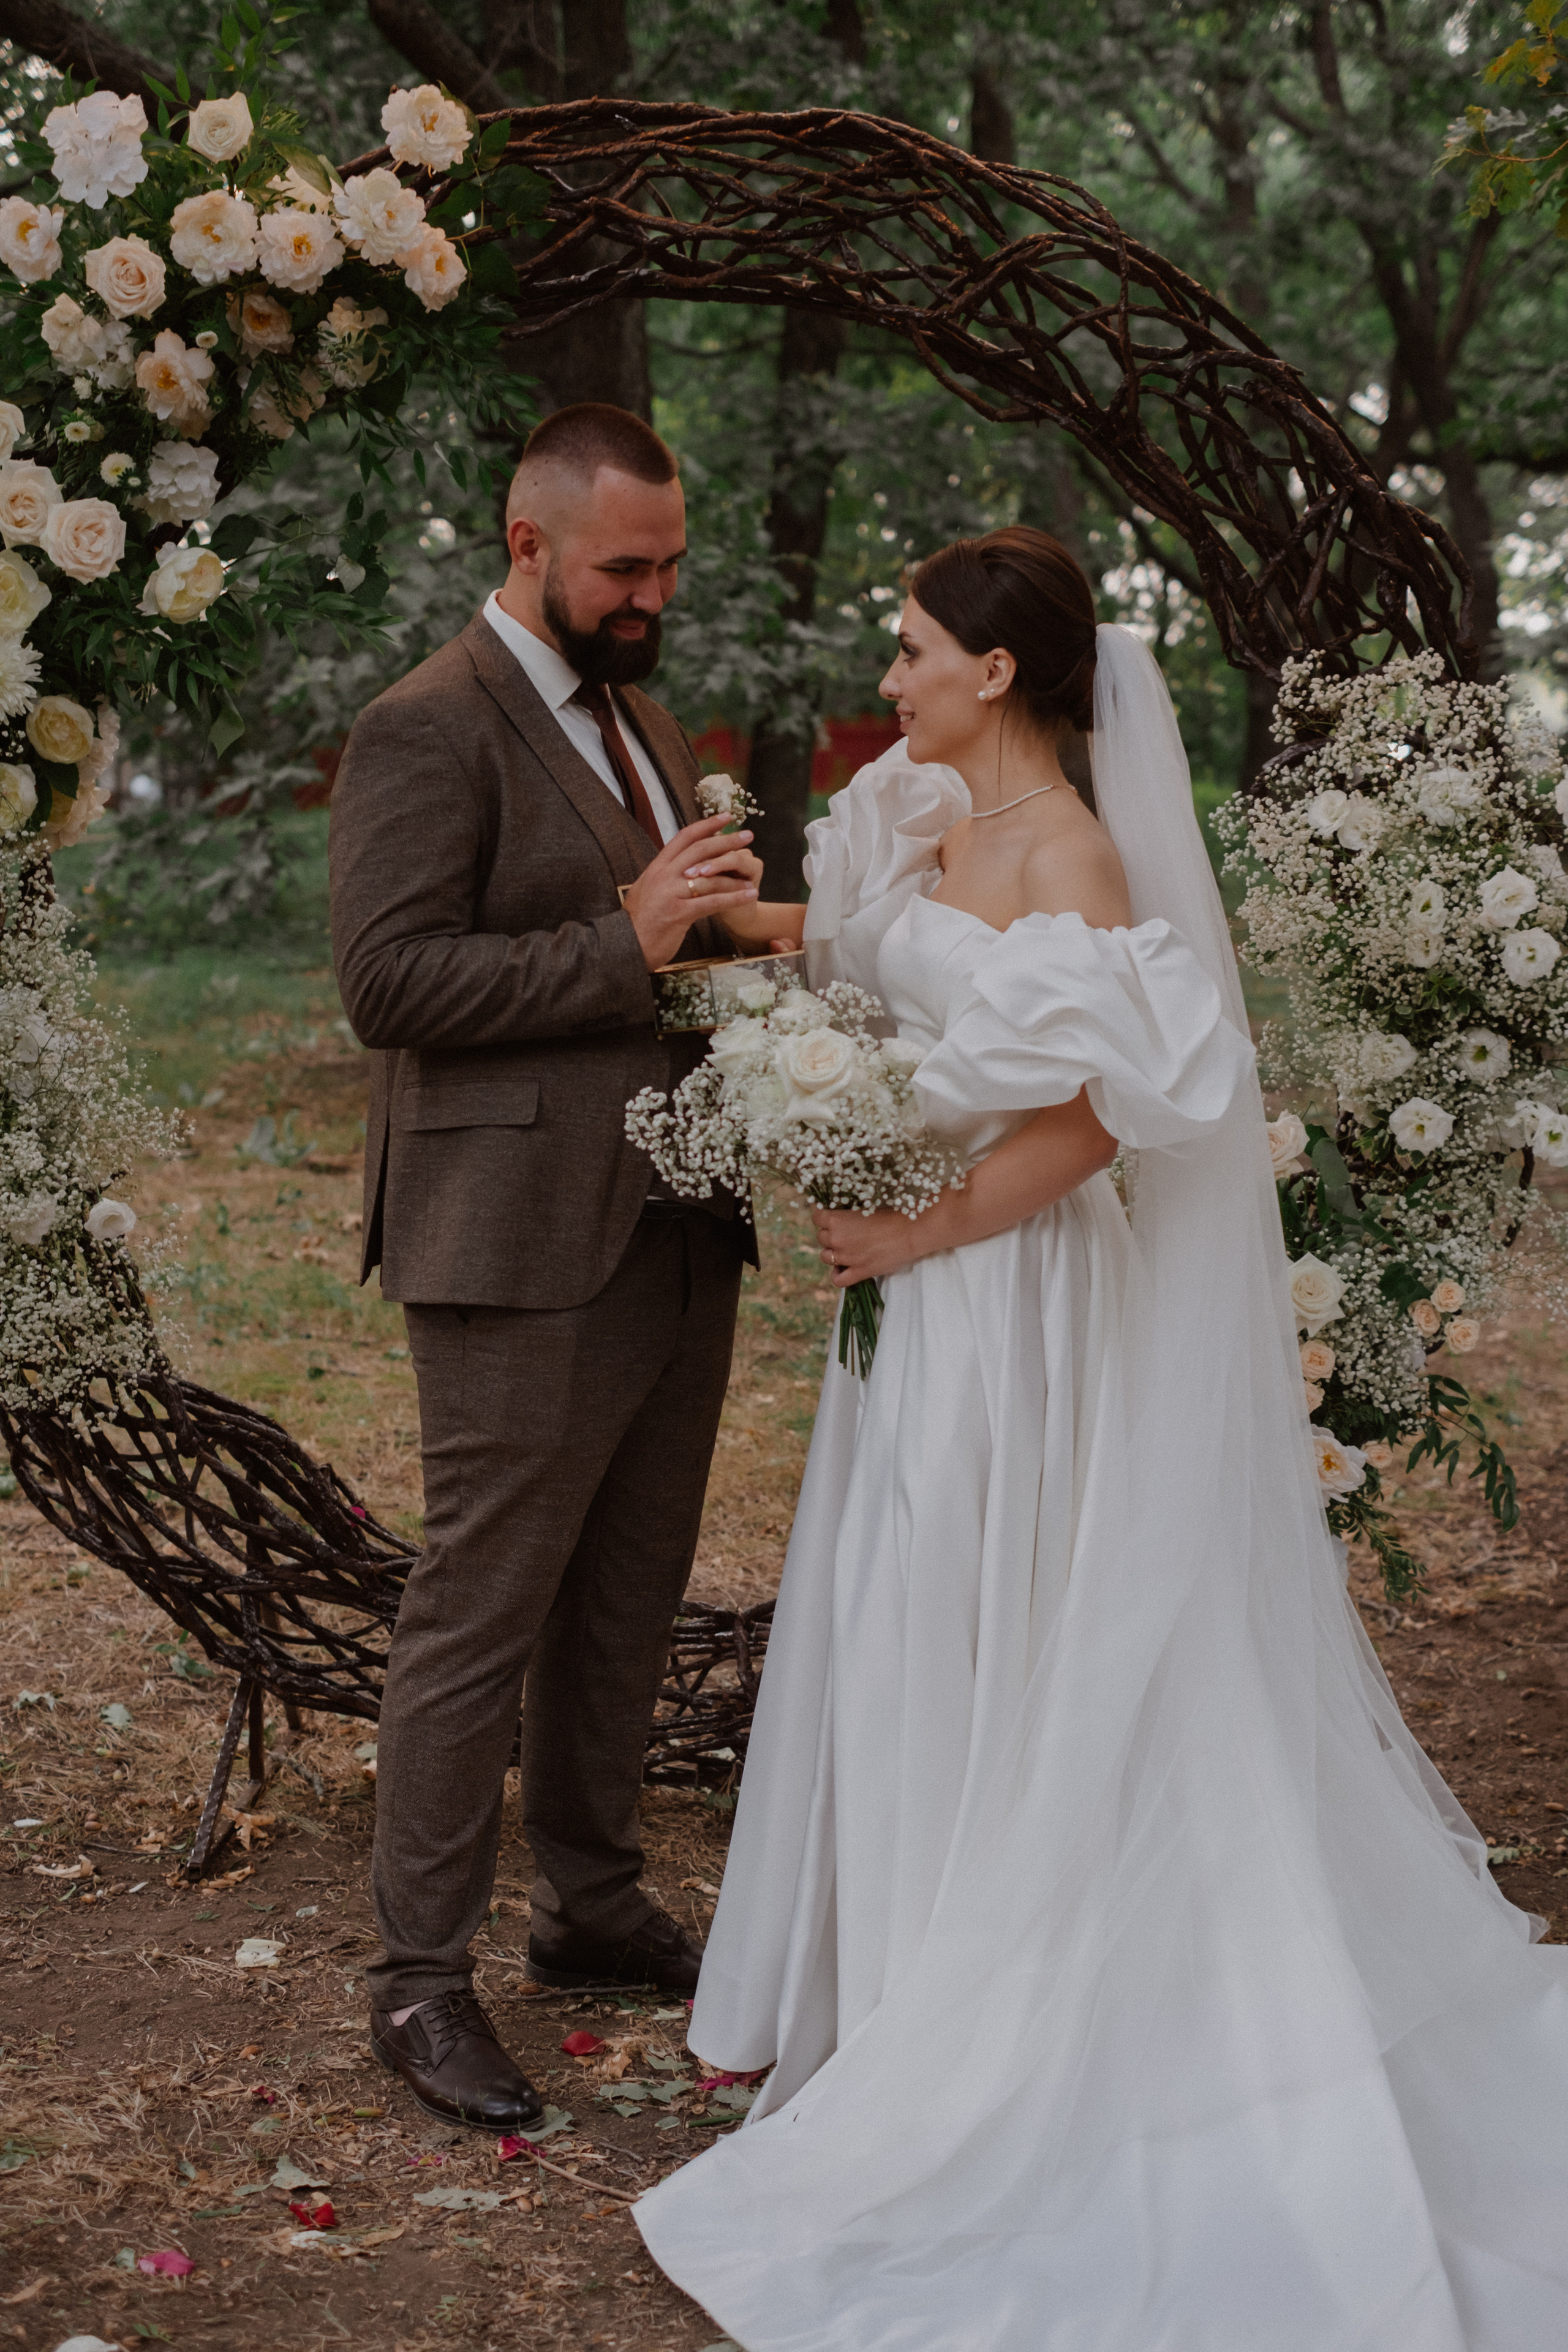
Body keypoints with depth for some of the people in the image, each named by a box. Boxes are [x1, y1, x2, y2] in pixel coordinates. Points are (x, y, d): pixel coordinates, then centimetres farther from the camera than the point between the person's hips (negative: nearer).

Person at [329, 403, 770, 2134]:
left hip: (673, 1236, 8)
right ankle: (421, 1979, 7)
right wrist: (625, 941, -21)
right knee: (479, 1618, -2)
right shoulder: (427, 732, -10)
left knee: (626, 1604, 16)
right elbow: (388, 981, -19)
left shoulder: (642, 725, 18)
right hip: (524, 1256, -8)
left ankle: (592, 1905, 30)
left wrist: (729, 937, 5)